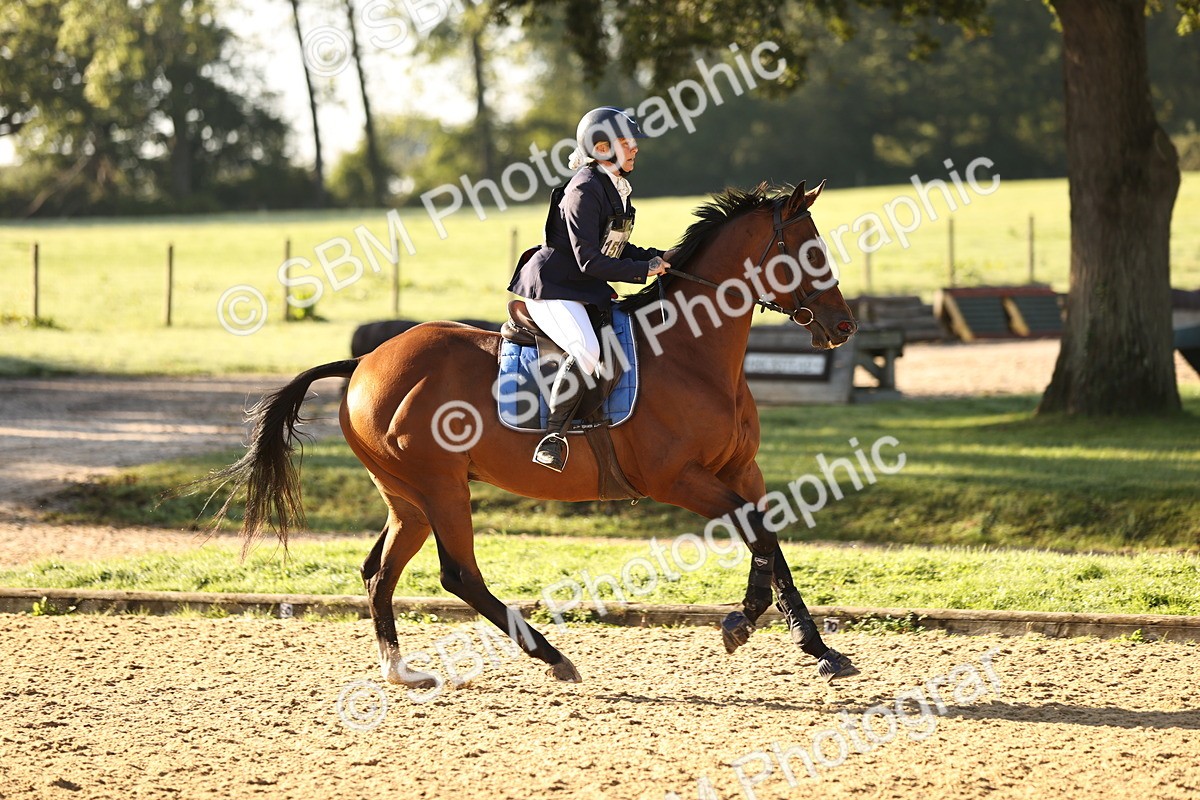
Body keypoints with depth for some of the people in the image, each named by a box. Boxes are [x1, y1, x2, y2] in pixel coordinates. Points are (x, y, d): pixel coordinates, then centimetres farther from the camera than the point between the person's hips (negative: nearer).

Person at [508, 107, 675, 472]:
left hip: (586, 290, 10)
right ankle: (553, 436, -24)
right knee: (587, 351, -32)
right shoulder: (584, 191, -19)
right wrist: (644, 270, -18)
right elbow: (590, 261, -23)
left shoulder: (616, 188, 11)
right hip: (552, 288, -10)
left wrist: (657, 257, 3)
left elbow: (617, 248, 18)